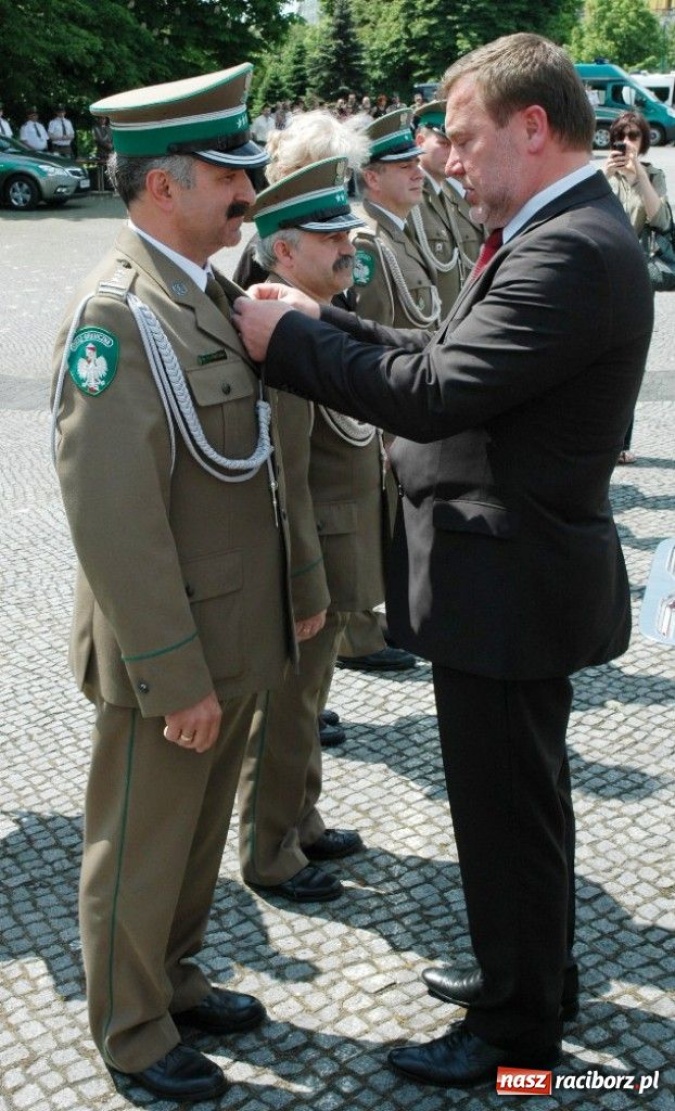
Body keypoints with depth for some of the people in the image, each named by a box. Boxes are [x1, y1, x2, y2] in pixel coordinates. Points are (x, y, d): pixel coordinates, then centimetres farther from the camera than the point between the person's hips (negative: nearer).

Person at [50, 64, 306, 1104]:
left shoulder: (211, 289, 7)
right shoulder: (115, 312, -22)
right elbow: (112, 514, -25)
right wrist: (177, 677, -22)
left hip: (237, 636, 8)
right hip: (171, 653, -8)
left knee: (199, 834, 24)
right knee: (141, 852, 13)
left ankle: (174, 977, 46)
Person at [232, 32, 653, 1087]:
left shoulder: (574, 252, -24)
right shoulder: (559, 234, 9)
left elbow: (430, 394, -28)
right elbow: (447, 359, 9)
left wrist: (288, 338, -16)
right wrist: (319, 319, 3)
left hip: (506, 587, -10)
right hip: (516, 571, 10)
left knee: (507, 812, 7)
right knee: (523, 796, 24)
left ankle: (518, 1031, 29)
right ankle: (535, 972, 45)